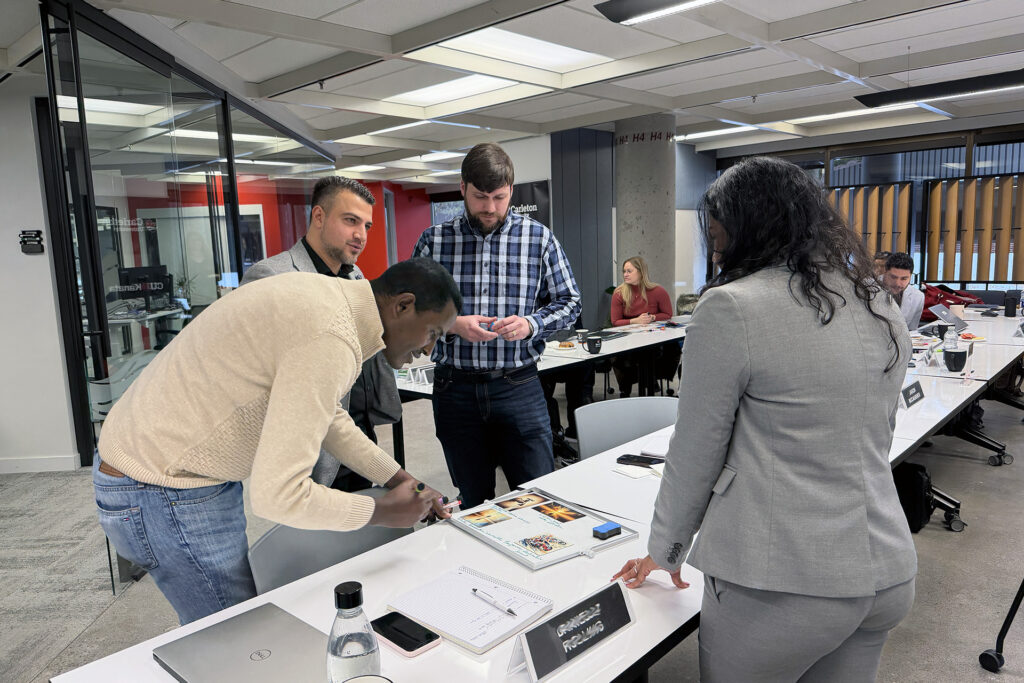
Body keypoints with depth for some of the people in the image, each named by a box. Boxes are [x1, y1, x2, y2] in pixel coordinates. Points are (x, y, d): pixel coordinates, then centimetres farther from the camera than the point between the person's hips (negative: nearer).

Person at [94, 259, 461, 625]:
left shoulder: (325, 292, 4)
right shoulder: (331, 342, -29)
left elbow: (327, 415, 17)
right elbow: (276, 494, -31)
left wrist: (404, 481, 14)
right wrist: (383, 511, -16)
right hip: (164, 496, -10)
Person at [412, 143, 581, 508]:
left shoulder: (539, 238, 1)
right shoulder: (433, 240, 2)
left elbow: (569, 302, 6)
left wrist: (531, 324, -14)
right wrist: (452, 324, -15)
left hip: (518, 385, 0)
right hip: (455, 387, 1)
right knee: (473, 501, 15)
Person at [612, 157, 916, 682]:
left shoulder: (731, 309, -17)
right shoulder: (881, 308, 6)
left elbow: (695, 453, -10)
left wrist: (664, 550, 4)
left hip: (784, 583, -7)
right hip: (888, 571, 7)